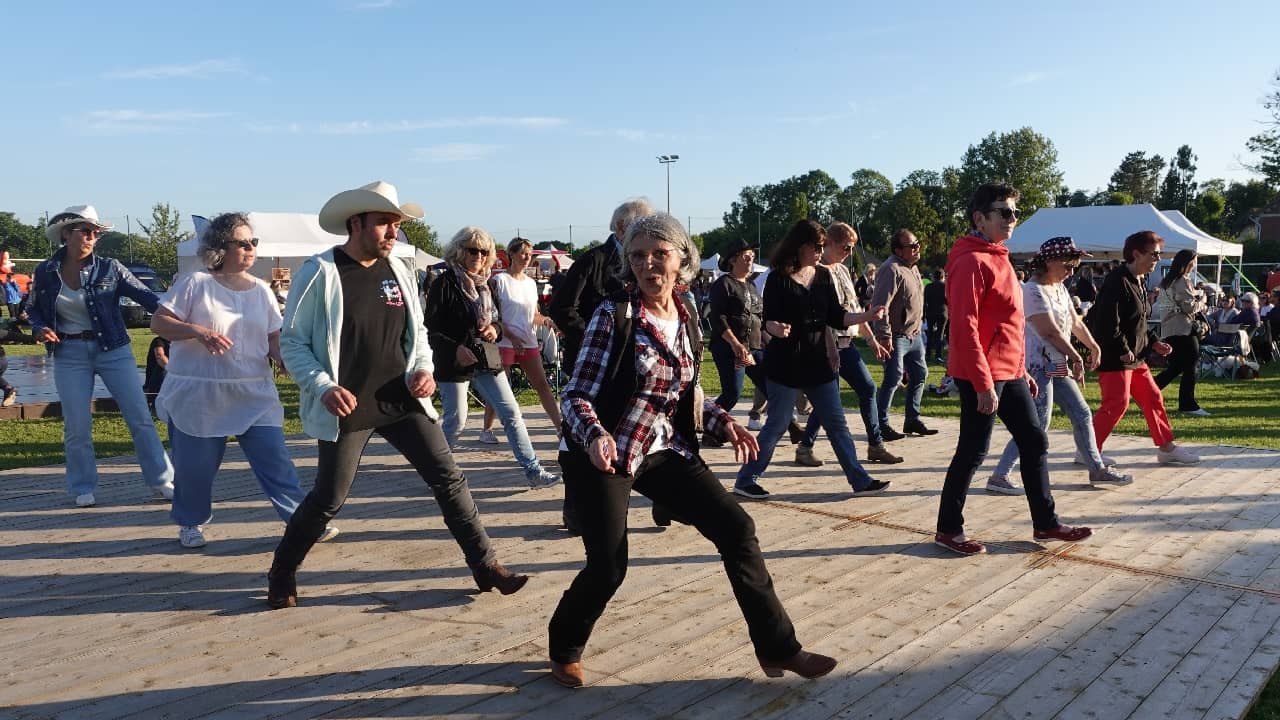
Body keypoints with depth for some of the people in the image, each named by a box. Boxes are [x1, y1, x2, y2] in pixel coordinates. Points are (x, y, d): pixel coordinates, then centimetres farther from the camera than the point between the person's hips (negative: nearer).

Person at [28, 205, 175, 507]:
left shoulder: (109, 268, -5)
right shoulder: (45, 272, 0)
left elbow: (145, 295, -11)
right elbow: (33, 309, 14)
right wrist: (40, 329, -8)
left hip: (113, 350, -1)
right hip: (69, 354, 1)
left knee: (140, 418, -2)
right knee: (77, 426, 4)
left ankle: (162, 482, 6)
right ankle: (83, 488, 22)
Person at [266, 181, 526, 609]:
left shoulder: (398, 272, 6)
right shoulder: (319, 272, -9)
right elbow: (292, 342, -6)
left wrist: (423, 369, -3)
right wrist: (324, 387, -19)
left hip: (403, 402, 5)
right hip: (347, 408, -4)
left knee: (448, 479, 2)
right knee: (328, 499, 4)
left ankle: (486, 566, 12)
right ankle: (282, 574, 30)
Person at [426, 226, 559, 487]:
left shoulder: (484, 284, 11)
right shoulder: (445, 283, -9)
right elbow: (431, 328, -12)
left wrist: (494, 328, -3)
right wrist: (455, 349, -25)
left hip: (486, 361, 6)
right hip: (455, 361, -6)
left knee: (512, 414, 2)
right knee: (456, 421, 1)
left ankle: (533, 471, 6)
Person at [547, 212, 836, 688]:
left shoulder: (688, 322, 4)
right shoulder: (614, 315, -14)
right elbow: (576, 395, -16)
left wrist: (723, 422, 0)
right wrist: (595, 436, -35)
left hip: (664, 449, 6)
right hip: (603, 454, -5)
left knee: (736, 528, -3)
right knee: (608, 568, -5)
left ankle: (777, 648, 11)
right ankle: (564, 650, 28)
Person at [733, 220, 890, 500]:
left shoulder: (824, 276, 7)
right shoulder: (778, 279, -9)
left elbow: (836, 317, 7)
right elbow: (769, 320, -13)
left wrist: (868, 316, -6)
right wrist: (777, 329, -35)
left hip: (818, 361, 6)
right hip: (786, 364, -6)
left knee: (837, 424, 10)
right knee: (776, 426, 0)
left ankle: (860, 481, 18)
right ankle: (745, 480, 12)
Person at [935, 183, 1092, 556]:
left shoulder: (998, 258, 16)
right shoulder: (971, 261, -15)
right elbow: (964, 327, -21)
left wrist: (1021, 370, 20)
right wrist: (983, 383, -24)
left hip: (1009, 373, 10)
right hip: (983, 376, -10)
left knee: (1035, 442, 14)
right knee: (973, 451, -1)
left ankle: (1045, 523, 26)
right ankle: (949, 529, 12)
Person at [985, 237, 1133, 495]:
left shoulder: (1060, 288, 14)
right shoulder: (1033, 291, -17)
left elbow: (1075, 321, 24)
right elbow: (1050, 331, -22)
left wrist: (1094, 347, 29)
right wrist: (1077, 358, -18)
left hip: (1058, 366, 10)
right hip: (1038, 365, -10)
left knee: (1082, 415, 15)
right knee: (1038, 425, -12)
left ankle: (1097, 470, 28)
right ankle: (998, 477, -8)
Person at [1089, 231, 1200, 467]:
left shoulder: (1139, 283, 15)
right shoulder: (1118, 282, -18)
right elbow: (1107, 321, -24)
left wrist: (1154, 342, 13)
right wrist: (1122, 349, -22)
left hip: (1135, 357, 11)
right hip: (1115, 358, -10)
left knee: (1153, 398, 15)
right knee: (1116, 403, -8)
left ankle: (1166, 448, 27)